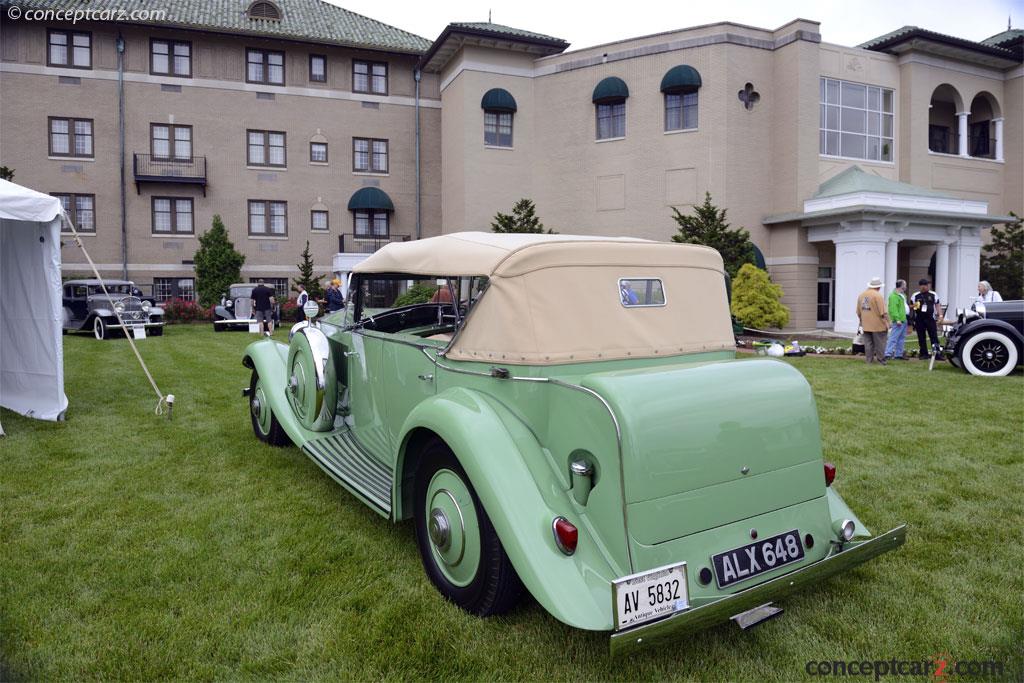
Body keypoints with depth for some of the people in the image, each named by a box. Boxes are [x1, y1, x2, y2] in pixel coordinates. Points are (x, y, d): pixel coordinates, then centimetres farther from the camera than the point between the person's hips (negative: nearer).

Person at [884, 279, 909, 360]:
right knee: (893, 338, -12)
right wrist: (897, 319, -25)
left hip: (904, 320, 11)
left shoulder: (903, 295, 20)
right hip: (898, 321, -11)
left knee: (901, 339, 13)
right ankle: (888, 354, -13)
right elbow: (893, 309, -22)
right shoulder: (894, 296, -14)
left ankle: (898, 354, 18)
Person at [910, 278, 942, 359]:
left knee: (934, 336, -4)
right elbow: (911, 306, 9)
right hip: (919, 320, 1)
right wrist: (914, 306, -14)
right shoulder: (915, 296, 5)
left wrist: (940, 315, -2)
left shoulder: (933, 295, 6)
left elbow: (937, 305, 9)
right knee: (921, 338, 5)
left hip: (930, 319, -1)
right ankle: (924, 354, 13)